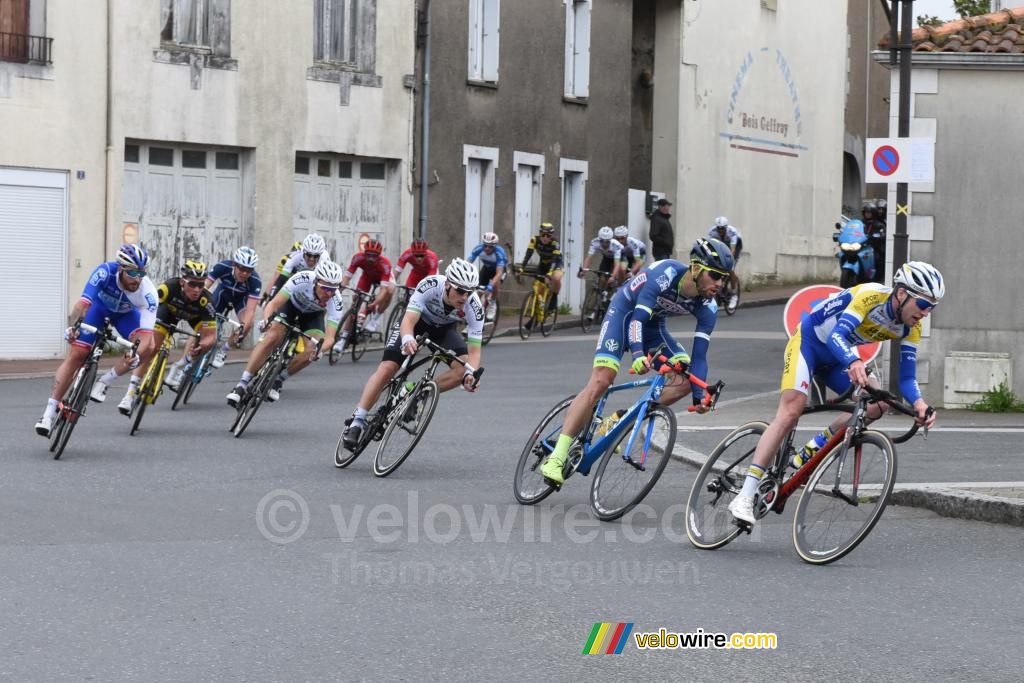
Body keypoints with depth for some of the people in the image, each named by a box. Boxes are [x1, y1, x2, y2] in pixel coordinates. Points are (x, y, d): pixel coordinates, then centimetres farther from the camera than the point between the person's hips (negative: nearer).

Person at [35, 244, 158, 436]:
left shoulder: (148, 292, -37)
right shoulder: (105, 272, -39)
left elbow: (146, 333, -42)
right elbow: (83, 303, -46)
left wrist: (136, 356, -61)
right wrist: (73, 327, -65)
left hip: (126, 314, 1)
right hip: (100, 306, -1)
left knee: (149, 347, -26)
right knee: (76, 355, -12)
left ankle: (103, 382, -9)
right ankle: (49, 413, -5)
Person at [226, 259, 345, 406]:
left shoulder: (335, 301, -33)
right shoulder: (302, 280, -38)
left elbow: (330, 337, -36)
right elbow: (274, 303, -39)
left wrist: (319, 348, -58)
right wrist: (265, 320, -59)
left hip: (313, 314, 2)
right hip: (291, 304, -1)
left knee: (312, 352, -24)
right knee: (272, 337, -26)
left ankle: (279, 380, 1)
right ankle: (242, 385, -22)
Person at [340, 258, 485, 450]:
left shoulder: (474, 307, -31)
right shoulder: (430, 286, -37)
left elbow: (474, 350, -29)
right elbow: (408, 321, -42)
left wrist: (471, 373, -50)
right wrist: (407, 339, -65)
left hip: (444, 328, 2)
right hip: (417, 319, -2)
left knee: (463, 369, -24)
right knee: (387, 367, -19)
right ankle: (356, 422, -13)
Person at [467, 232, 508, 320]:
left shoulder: (499, 252, -38)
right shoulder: (478, 249, -31)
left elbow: (499, 273, -44)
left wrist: (491, 285, -59)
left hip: (500, 268, -3)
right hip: (486, 268, 3)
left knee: (494, 284, -31)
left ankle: (492, 304, -5)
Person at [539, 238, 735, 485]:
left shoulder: (707, 307, -19)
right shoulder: (666, 273, -34)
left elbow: (699, 356, -18)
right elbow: (637, 318, -40)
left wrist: (699, 395, -31)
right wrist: (638, 354, -57)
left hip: (654, 325, 6)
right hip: (625, 311, -6)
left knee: (688, 379, -12)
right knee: (600, 380, -22)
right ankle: (556, 457, -24)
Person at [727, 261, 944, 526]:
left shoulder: (911, 329, -10)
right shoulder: (871, 295, -30)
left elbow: (906, 377, -10)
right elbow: (837, 335, -42)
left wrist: (919, 402, -32)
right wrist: (854, 362, -62)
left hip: (837, 359, 7)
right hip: (808, 341, -7)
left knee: (878, 404, -13)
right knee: (790, 412, -23)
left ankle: (807, 455, -3)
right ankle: (744, 498, -26)